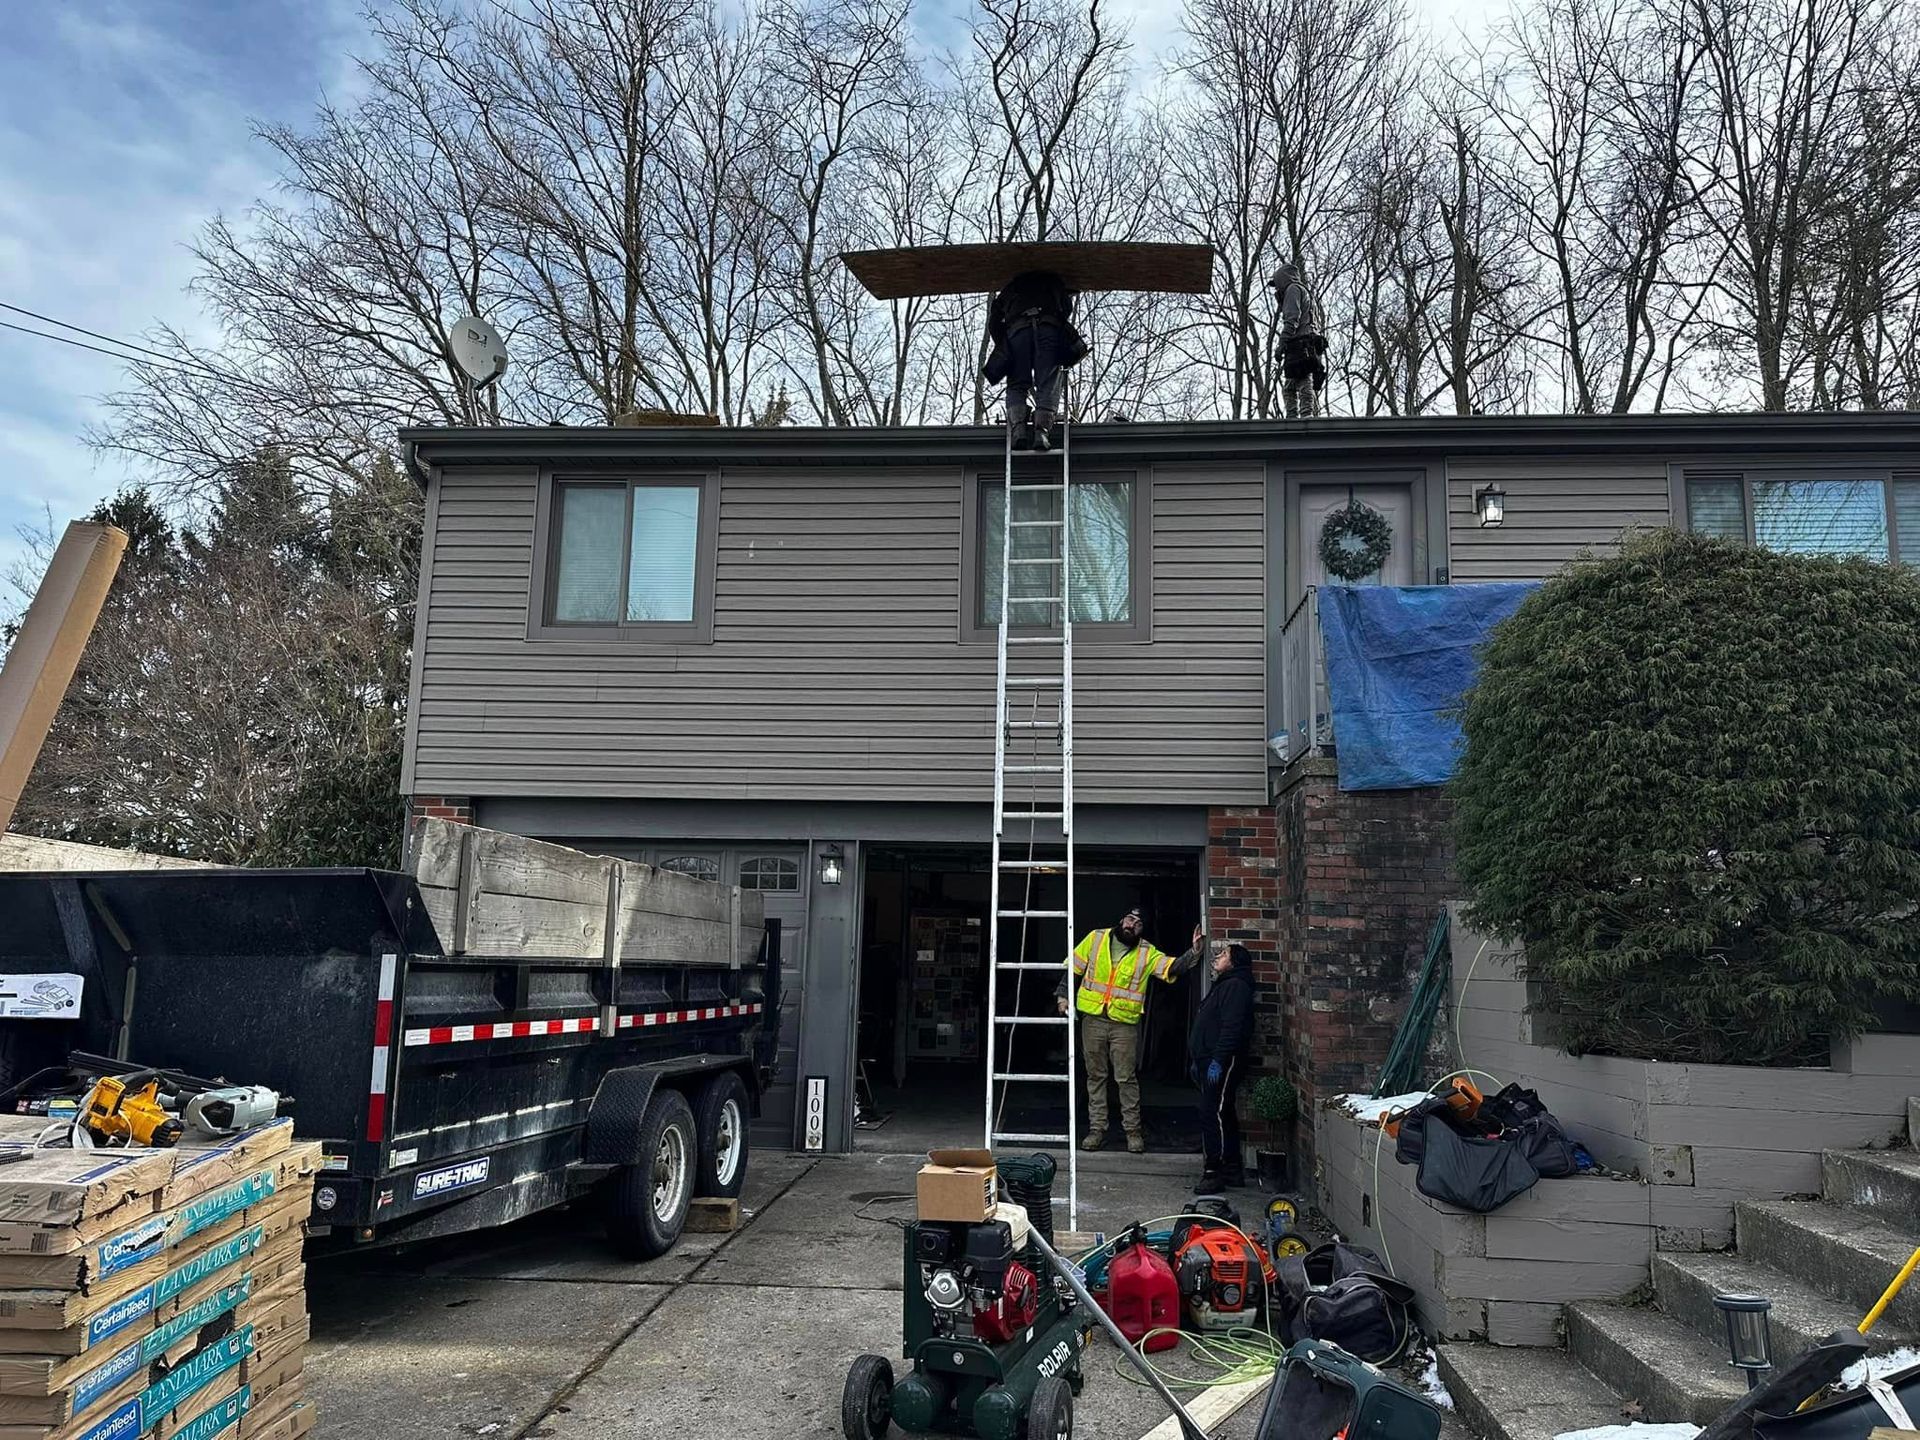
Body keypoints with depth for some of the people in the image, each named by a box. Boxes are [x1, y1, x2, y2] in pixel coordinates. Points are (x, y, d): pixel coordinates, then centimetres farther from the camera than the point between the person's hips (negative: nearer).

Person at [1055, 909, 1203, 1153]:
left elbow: (1173, 967, -15)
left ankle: (1133, 1130, 14)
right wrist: (1063, 995, 2)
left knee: (1127, 1078, 1)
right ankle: (1097, 1129, 18)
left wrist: (1194, 952, -30)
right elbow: (1074, 967, 8)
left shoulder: (1147, 953, -2)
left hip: (1125, 1023, -1)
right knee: (1095, 1076, 9)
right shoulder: (1095, 938, 1)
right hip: (1092, 1019, 1)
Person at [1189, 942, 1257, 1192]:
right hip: (1209, 1061, 11)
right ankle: (1233, 1169, 20)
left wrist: (1218, 1061, -25)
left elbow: (1232, 1027, -22)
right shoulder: (1223, 985, 22)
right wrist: (1197, 1061, 24)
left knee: (1213, 1114, -12)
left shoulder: (1236, 986, -12)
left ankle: (1214, 1172, -11)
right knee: (1223, 1115, 13)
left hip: (1221, 1063, -11)